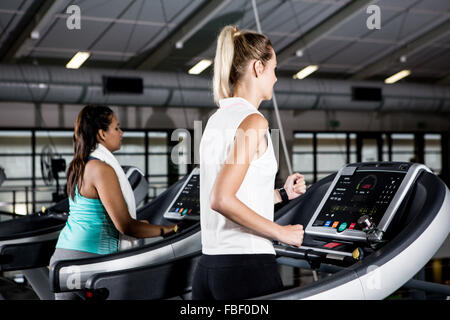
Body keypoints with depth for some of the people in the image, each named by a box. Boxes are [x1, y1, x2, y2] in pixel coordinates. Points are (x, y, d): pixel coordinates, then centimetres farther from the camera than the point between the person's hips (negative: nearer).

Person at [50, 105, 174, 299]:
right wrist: (166, 230, -4)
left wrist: (138, 223, 28)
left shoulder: (77, 167, 14)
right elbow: (125, 227, -15)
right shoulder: (102, 169, -14)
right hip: (86, 259, -9)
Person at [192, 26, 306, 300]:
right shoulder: (253, 122, -12)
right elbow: (221, 200, -21)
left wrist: (282, 194, 27)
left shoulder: (217, 120, 14)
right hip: (248, 267, -8)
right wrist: (281, 232, -13)